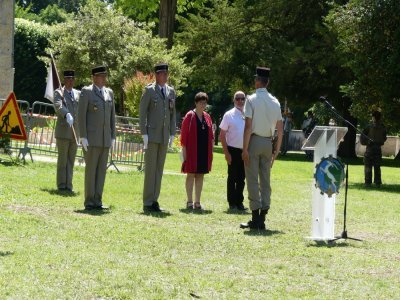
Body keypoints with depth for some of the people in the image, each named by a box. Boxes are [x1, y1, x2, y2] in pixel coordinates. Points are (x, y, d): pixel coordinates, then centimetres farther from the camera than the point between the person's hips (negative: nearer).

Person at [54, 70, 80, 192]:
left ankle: (68, 185, 7)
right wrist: (67, 115, -39)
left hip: (75, 131, 4)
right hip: (62, 132, -4)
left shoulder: (78, 94, 14)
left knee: (71, 160, 5)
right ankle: (61, 185, 3)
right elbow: (58, 106, -20)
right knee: (62, 159, -2)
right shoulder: (58, 93, -1)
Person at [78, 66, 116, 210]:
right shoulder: (86, 92, -4)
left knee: (102, 170, 4)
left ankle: (97, 201, 7)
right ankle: (89, 202, 1)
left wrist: (113, 137, 9)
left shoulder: (109, 93, 12)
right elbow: (81, 115, -8)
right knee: (91, 169, -4)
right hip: (91, 138, -5)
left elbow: (112, 116, 15)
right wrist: (83, 137, -14)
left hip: (105, 139, 5)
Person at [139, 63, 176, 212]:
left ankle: (154, 201, 10)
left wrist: (172, 133, 8)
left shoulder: (171, 91, 11)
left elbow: (173, 113, 15)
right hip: (152, 135, -5)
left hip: (165, 136, 5)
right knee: (150, 169, -4)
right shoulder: (149, 90, -3)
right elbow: (142, 112, -4)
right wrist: (144, 133, -10)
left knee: (159, 169, 6)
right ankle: (147, 202, -1)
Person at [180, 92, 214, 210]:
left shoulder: (207, 117, 11)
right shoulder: (190, 116, -5)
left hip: (204, 151, 5)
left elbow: (210, 135, 15)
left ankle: (197, 202, 12)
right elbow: (184, 134, -6)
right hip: (192, 151, -5)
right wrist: (184, 150, -11)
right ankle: (190, 201, 4)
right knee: (191, 175, 0)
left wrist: (210, 150, 8)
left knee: (200, 176, 7)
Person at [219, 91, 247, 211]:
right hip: (233, 150, -3)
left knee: (241, 178, 9)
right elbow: (222, 135, -4)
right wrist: (226, 153, -10)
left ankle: (239, 202, 17)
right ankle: (232, 203, 9)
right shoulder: (229, 115, -4)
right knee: (232, 177, 2)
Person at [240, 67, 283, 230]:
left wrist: (245, 148, -12)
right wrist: (277, 149, 15)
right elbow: (280, 128, 7)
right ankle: (262, 218, 10)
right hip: (268, 143, 5)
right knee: (265, 181, 9)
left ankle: (255, 218, -4)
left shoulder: (252, 100, -9)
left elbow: (248, 126, -14)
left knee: (253, 181, -2)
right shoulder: (275, 102, 7)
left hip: (254, 141, -5)